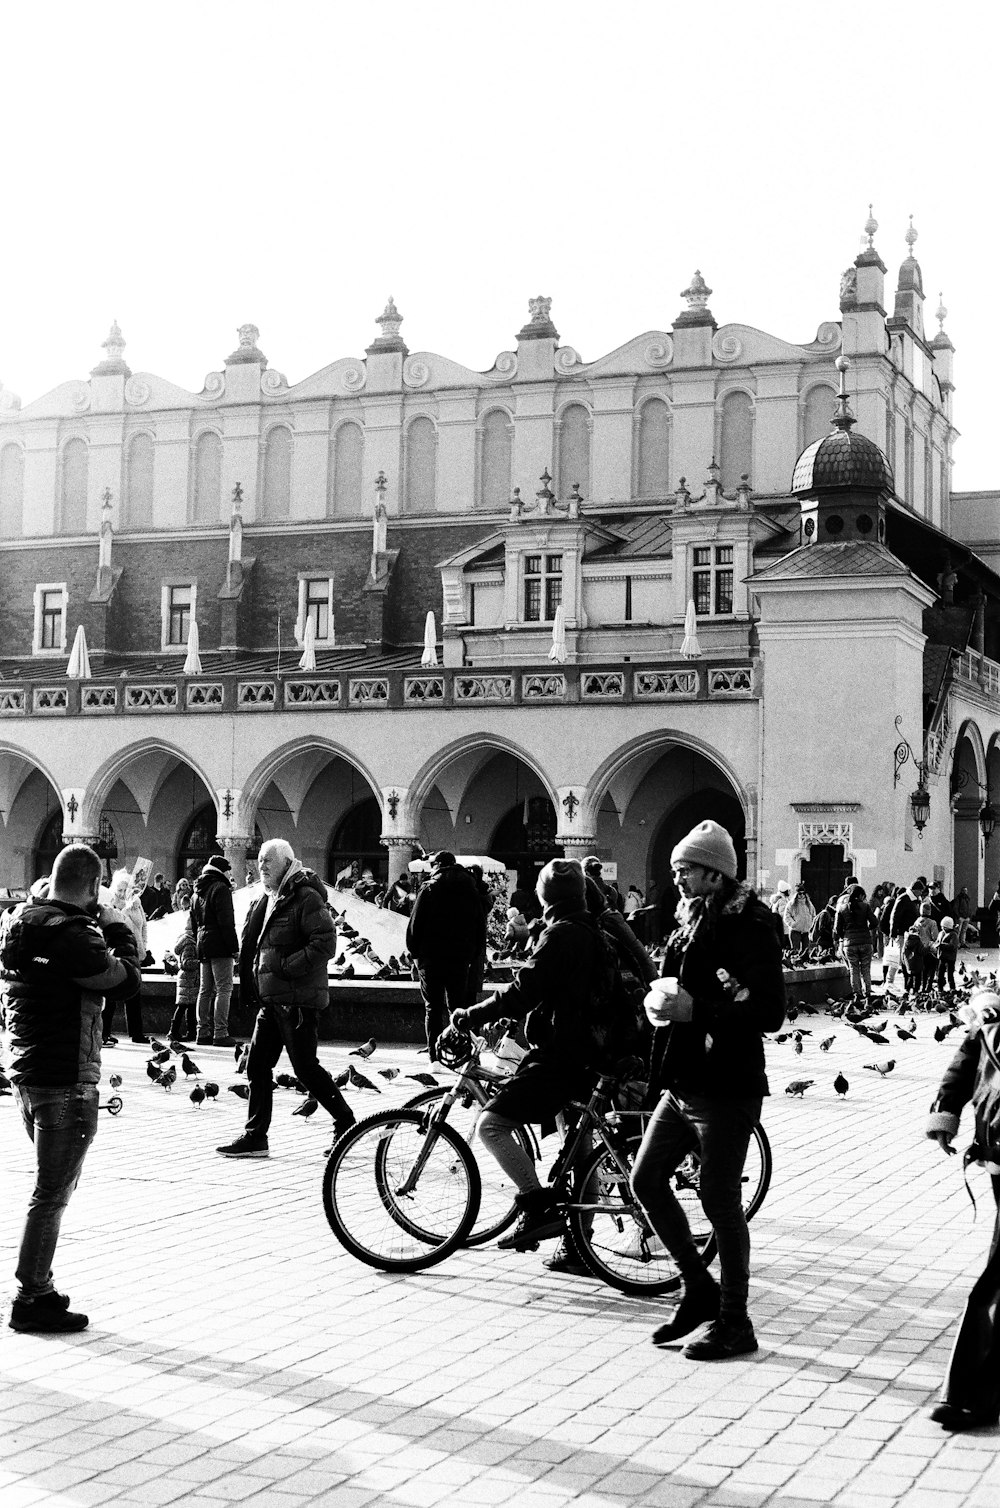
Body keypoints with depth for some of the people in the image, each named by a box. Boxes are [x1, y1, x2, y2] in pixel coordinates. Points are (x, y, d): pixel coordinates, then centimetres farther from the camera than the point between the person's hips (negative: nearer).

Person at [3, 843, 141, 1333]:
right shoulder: (73, 936, -20)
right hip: (67, 1082, -9)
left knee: (52, 1186, 20)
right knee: (53, 1192, -2)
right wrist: (117, 929, -3)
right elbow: (126, 982, -15)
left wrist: (100, 930, 9)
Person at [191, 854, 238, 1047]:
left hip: (203, 945, 9)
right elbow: (226, 922, -16)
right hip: (219, 945, -9)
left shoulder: (197, 892, 18)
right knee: (224, 989, -8)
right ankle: (220, 1034, -13)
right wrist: (234, 946, -14)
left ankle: (203, 1033, 11)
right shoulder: (220, 888, -9)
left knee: (205, 990, 11)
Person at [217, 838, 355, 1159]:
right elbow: (250, 943, 27)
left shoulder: (306, 897, -11)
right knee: (258, 1066, 7)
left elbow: (326, 943, -19)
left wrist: (286, 967, -20)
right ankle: (255, 1136, 12)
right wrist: (250, 982, 11)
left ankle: (346, 1123, 11)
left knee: (305, 1067, -4)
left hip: (297, 999, -9)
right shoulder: (266, 901, 16)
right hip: (270, 998, 9)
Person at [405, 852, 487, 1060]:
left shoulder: (429, 889, -6)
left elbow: (414, 924, -8)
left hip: (431, 957, -3)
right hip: (461, 957, 3)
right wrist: (474, 953, 14)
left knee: (433, 1008, 3)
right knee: (458, 1006, 10)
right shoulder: (470, 891, 5)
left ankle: (435, 1056, -1)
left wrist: (414, 951, 3)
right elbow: (481, 926, 8)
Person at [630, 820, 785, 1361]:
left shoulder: (748, 930, -13)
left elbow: (768, 1012, -22)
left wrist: (695, 1010, -23)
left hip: (726, 1088, -9)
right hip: (681, 1083, 9)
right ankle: (699, 1288, 25)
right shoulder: (690, 924, 14)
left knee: (720, 1201, -2)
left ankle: (734, 1322, 10)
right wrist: (660, 1003, 5)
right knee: (646, 1180, 11)